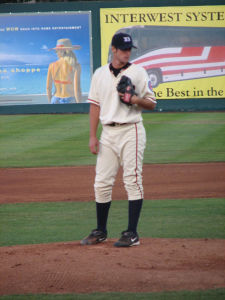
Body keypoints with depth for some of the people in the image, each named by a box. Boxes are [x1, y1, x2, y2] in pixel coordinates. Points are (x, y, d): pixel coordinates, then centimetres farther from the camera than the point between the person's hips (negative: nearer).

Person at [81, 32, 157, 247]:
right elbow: (95, 105, 11)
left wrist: (135, 100, -19)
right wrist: (92, 136, 5)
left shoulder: (138, 72, 1)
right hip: (108, 132, 4)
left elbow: (151, 104, 2)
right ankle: (100, 231, 16)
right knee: (102, 182, 5)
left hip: (131, 131, -4)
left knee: (132, 180, -6)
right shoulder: (100, 74, 11)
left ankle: (132, 233, -3)